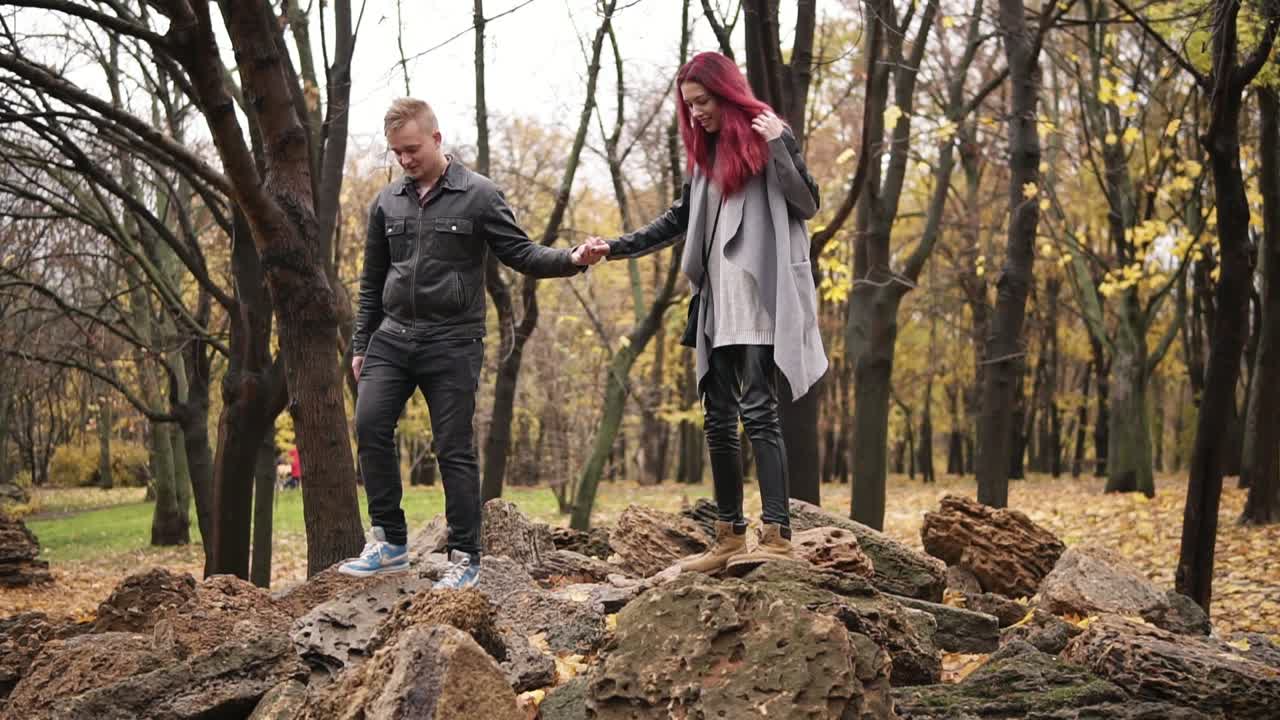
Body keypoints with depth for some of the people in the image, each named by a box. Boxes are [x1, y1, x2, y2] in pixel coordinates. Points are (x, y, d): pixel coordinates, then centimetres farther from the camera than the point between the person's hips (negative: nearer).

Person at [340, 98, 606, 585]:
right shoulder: (387, 203, 11)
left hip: (452, 342, -4)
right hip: (392, 337, 4)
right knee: (370, 424, -12)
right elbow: (372, 283, 17)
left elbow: (521, 254, -3)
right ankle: (389, 542, 1)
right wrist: (360, 345, 15)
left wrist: (572, 259, -21)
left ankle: (465, 557, 9)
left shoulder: (479, 195, -1)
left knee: (454, 449, -2)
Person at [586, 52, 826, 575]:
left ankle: (777, 535, -16)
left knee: (757, 409, -15)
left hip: (760, 300, -7)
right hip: (717, 304, 7)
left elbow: (808, 204, -5)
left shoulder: (767, 135, 0)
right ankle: (729, 537, 12)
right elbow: (679, 220, 26)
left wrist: (779, 148, -17)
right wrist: (617, 247, 19)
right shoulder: (706, 151, 19)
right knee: (719, 419, 6)